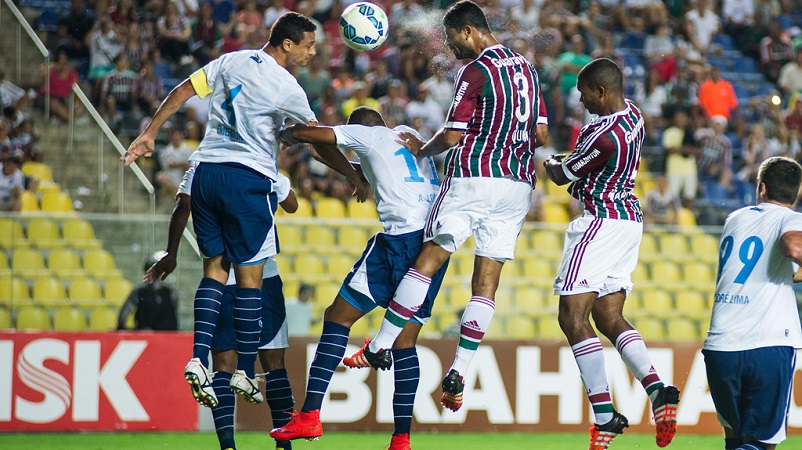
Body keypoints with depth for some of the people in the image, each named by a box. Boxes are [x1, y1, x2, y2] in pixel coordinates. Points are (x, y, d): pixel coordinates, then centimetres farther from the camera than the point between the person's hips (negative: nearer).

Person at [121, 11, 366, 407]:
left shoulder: (231, 62, 8)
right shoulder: (285, 87, -7)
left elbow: (183, 91, 8)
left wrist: (150, 133, 14)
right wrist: (354, 177, 16)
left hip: (206, 172, 6)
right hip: (248, 179, -6)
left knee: (214, 268, 11)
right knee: (249, 277, 3)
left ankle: (197, 360, -4)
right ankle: (245, 372, 7)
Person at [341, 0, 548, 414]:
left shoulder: (476, 71, -8)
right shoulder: (525, 68, 14)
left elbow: (452, 136, -9)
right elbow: (540, 135, 15)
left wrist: (421, 150, 9)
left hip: (473, 176, -6)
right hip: (518, 186, 7)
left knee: (428, 260, -3)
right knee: (486, 281, 1)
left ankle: (380, 346, -4)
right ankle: (457, 375, -3)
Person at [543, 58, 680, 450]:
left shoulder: (602, 134, -22)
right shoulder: (632, 112, 6)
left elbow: (562, 177, -6)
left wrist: (550, 164, 15)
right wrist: (569, 158, 27)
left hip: (602, 221, -10)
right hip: (631, 217, 10)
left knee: (572, 316, -10)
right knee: (609, 318, 11)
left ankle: (604, 414, -17)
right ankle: (656, 389, -8)